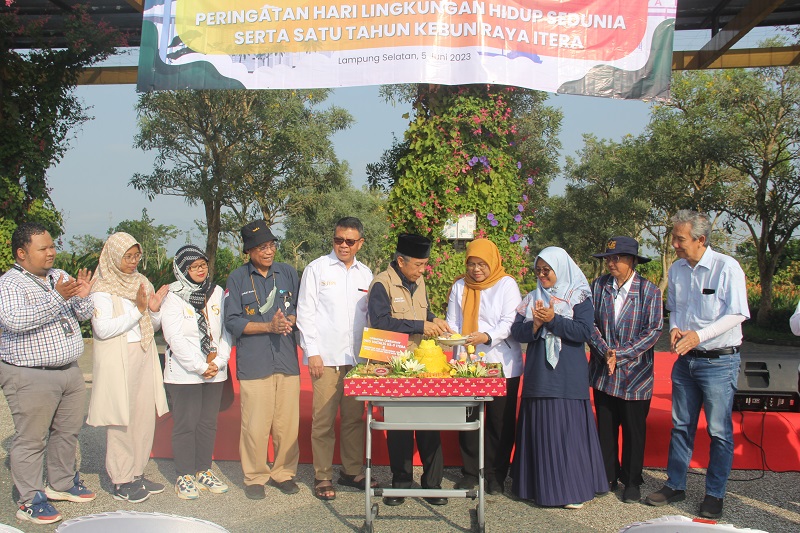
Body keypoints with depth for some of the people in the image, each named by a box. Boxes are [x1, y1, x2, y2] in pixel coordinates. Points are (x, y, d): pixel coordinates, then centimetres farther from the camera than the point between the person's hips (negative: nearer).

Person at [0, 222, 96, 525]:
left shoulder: (60, 276, 10)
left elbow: (83, 316, 13)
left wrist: (83, 297, -10)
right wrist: (57, 297, -32)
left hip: (70, 372, 7)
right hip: (30, 378, -7)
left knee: (67, 432, 17)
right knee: (31, 440, 1)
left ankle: (61, 484, 33)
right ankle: (30, 500, 11)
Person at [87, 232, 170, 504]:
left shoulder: (142, 283, 12)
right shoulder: (103, 289, -7)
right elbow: (102, 329, -19)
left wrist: (154, 309, -5)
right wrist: (138, 310, -18)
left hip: (144, 358, 7)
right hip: (117, 361, -6)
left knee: (145, 417, 8)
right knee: (120, 421, -1)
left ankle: (137, 474, 20)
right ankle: (121, 482, 8)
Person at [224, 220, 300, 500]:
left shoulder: (287, 273, 10)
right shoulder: (237, 278, 3)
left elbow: (300, 309, 13)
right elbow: (233, 322, -2)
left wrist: (288, 321, -9)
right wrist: (269, 326, -12)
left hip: (287, 359, 2)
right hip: (253, 363, -2)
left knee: (288, 422, 5)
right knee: (255, 425, -1)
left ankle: (284, 472, 22)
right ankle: (255, 477, 16)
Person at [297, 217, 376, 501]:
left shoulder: (365, 274, 13)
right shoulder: (317, 269, 1)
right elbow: (305, 313, -1)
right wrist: (313, 352, -8)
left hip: (357, 357, 4)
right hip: (325, 357, -4)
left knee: (354, 418, 8)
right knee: (323, 419, -2)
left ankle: (352, 471, 21)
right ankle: (323, 477, 9)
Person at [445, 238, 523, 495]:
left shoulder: (507, 285, 0)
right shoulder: (459, 287, 11)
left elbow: (510, 322, -10)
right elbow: (452, 322, 10)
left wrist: (487, 336, -26)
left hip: (502, 364, -3)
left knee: (500, 420, 4)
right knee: (468, 418, 6)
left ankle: (496, 474, 17)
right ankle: (470, 471, 20)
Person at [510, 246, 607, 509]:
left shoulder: (579, 298, 2)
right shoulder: (532, 298, 13)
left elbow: (584, 332, -11)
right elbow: (517, 331, 5)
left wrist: (553, 319, -18)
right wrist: (536, 323, -13)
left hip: (568, 378, -4)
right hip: (539, 376, 4)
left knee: (568, 430, -4)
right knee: (539, 430, 5)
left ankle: (572, 489, 5)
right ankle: (541, 485, 15)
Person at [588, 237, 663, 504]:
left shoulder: (649, 291, -7)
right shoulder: (598, 286, 1)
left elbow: (653, 330, -10)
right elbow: (590, 322, 0)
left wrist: (620, 354, -16)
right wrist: (604, 350, -16)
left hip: (635, 372, -3)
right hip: (603, 372, 3)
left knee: (634, 429, 7)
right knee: (606, 427, 12)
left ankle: (632, 482, 22)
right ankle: (608, 477, 26)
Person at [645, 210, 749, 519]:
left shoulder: (727, 267, -13)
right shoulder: (676, 270, 5)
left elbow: (737, 314, -15)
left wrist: (699, 335, -23)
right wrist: (674, 328, -3)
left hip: (719, 361, -6)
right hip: (686, 359, 6)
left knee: (719, 431, 3)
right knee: (681, 426, 13)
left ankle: (715, 494, 16)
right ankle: (675, 485, 25)